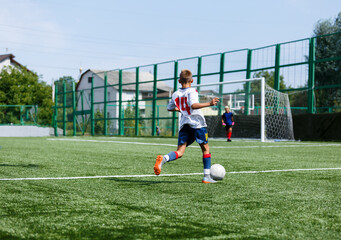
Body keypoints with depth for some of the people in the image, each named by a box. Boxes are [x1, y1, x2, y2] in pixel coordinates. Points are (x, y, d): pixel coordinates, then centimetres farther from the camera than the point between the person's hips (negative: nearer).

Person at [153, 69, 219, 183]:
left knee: (179, 152, -1)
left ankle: (163, 159, -32)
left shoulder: (175, 94, 13)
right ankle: (207, 177, 11)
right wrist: (209, 103, -24)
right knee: (205, 148, 12)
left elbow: (169, 108, 26)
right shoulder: (192, 91, -5)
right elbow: (193, 105, -22)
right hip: (197, 123, -4)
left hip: (184, 124, 4)